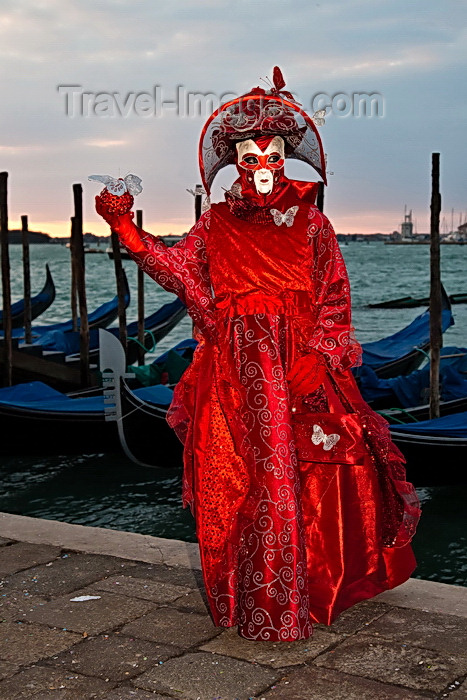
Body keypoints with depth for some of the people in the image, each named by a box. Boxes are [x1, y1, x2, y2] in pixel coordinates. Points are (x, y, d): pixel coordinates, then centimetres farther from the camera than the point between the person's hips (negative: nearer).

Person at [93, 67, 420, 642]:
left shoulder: (310, 222, 7)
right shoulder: (217, 224, 11)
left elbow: (334, 300, 4)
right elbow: (181, 272, -2)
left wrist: (317, 358, -9)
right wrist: (128, 232, -13)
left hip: (301, 369, -1)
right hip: (235, 373, 1)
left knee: (308, 477, -3)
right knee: (236, 480, 2)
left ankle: (309, 585, 14)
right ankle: (253, 599, 15)